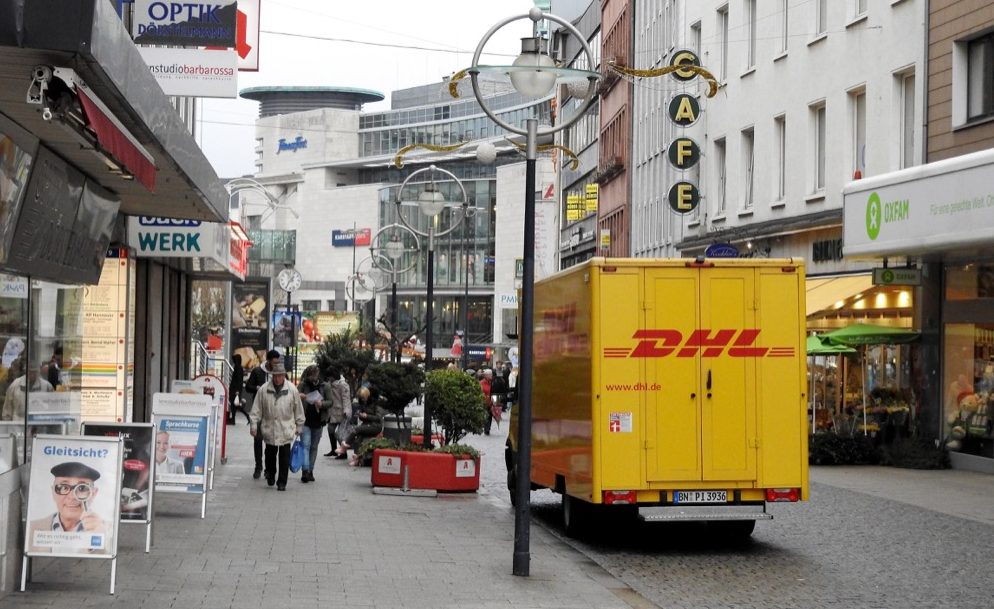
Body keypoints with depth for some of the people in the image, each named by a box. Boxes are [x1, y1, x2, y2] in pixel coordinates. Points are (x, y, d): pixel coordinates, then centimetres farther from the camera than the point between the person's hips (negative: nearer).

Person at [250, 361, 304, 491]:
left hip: (286, 430, -1)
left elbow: (298, 410, 7)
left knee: (284, 457, -2)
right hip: (269, 428, 1)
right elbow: (257, 409, 3)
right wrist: (253, 425, -1)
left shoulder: (292, 390, -3)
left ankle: (282, 482, 5)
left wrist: (299, 427, 10)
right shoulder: (263, 390, -3)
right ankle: (270, 474, 36)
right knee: (270, 454, 12)